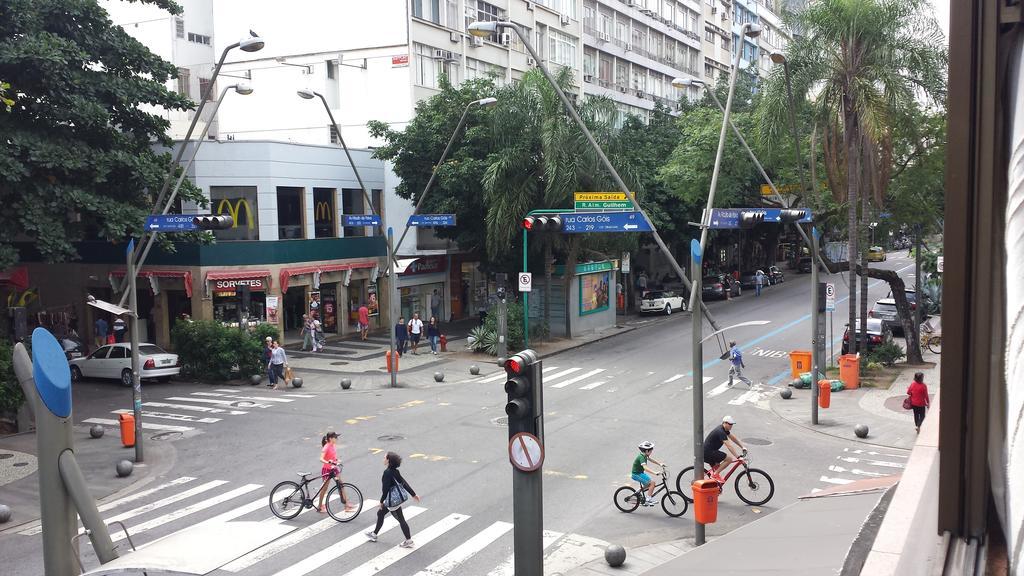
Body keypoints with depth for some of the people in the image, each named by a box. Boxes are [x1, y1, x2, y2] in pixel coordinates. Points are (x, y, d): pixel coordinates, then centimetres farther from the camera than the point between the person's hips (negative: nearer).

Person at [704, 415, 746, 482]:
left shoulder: (724, 430, 10)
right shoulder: (720, 432, -22)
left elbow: (733, 438, 17)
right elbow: (729, 446, -29)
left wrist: (743, 447, 8)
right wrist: (738, 457, -32)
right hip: (707, 453, -11)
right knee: (729, 459, -15)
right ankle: (715, 474, -11)